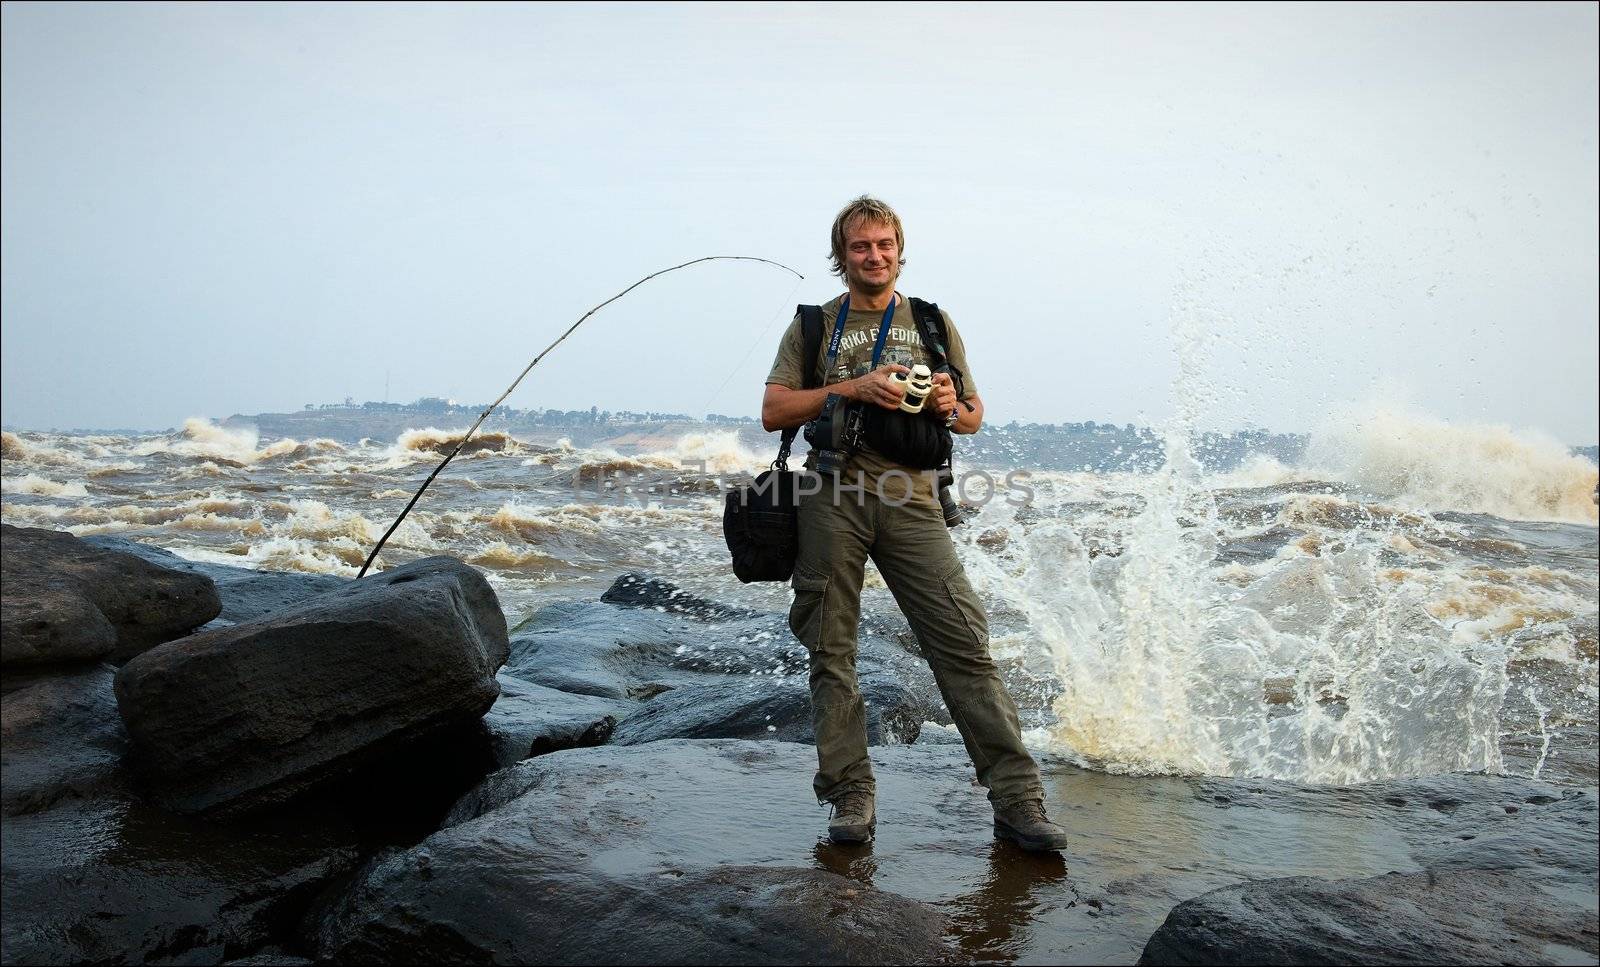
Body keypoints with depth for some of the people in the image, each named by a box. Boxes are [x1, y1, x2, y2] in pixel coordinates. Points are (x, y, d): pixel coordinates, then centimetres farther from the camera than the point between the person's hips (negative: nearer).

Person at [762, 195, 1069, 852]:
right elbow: (773, 411, 4)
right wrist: (855, 387, -8)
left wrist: (952, 407, -4)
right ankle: (852, 796, 12)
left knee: (965, 644, -9)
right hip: (832, 496, 0)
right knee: (832, 655, 1)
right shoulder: (813, 325, 14)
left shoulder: (932, 323, 18)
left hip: (911, 497, 0)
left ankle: (1017, 800, -6)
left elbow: (974, 418, 21)